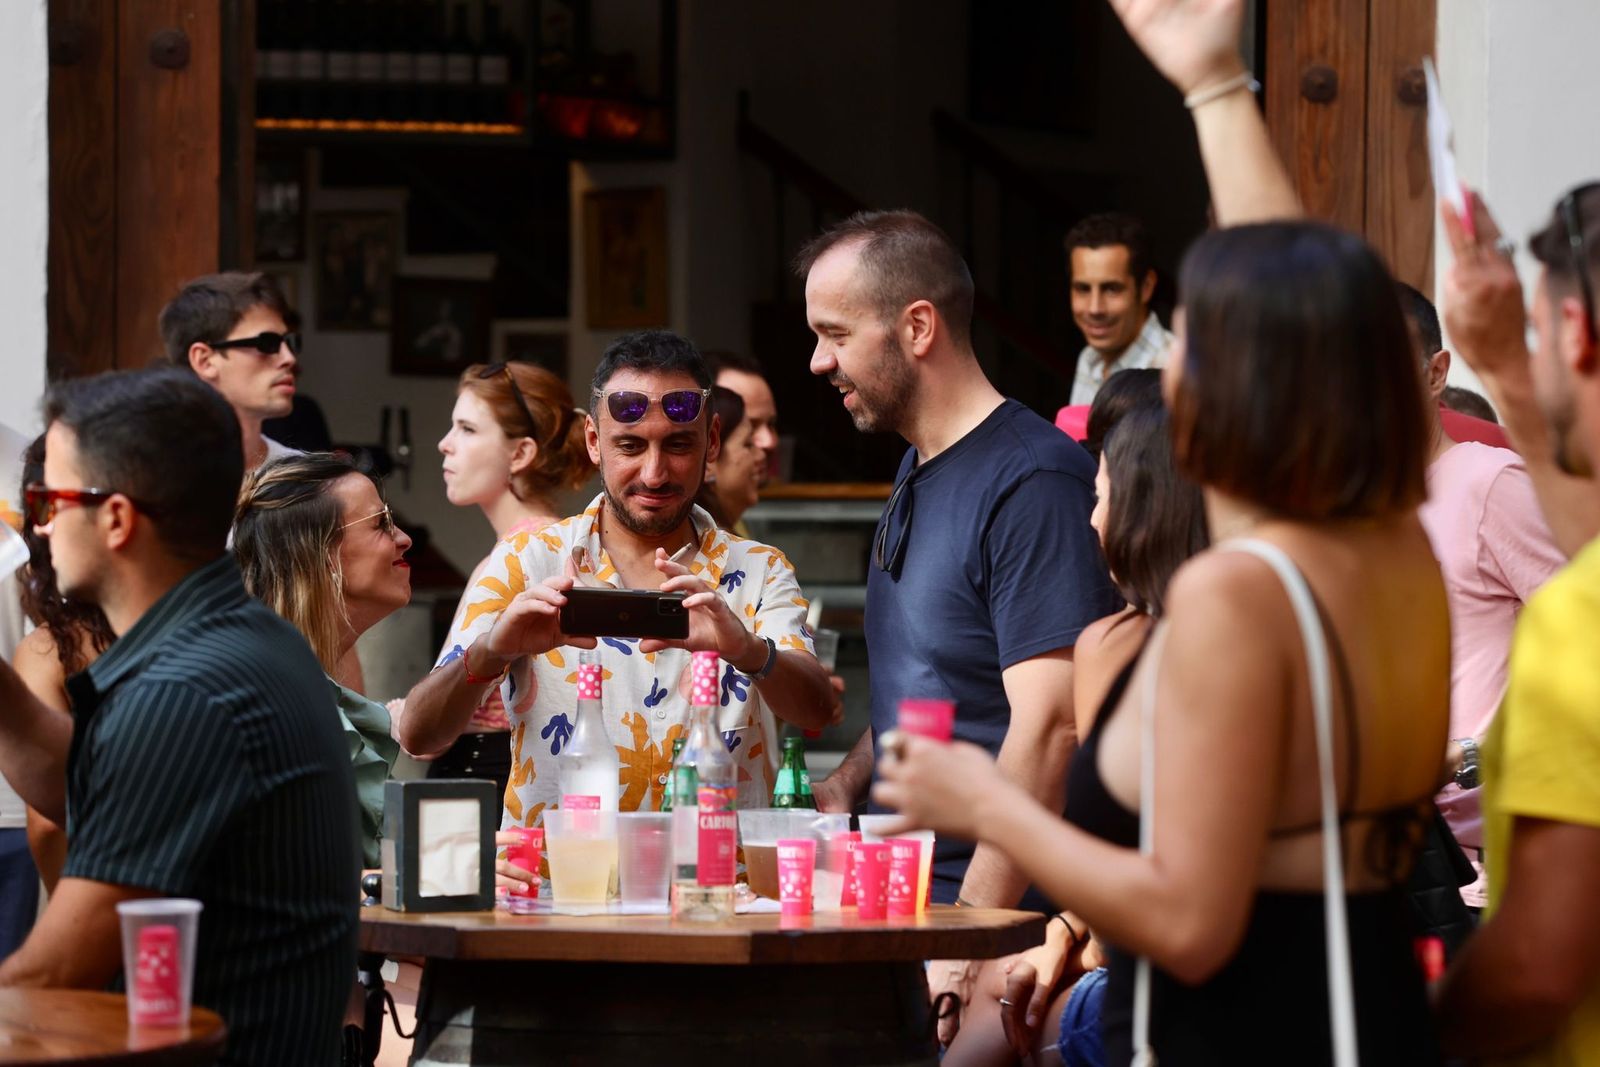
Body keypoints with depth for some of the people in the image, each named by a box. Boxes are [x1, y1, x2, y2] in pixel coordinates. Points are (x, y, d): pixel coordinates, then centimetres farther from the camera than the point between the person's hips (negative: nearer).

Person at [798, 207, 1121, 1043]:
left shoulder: (1029, 483, -14)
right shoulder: (917, 473, 16)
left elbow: (1047, 728, -21)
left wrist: (971, 938, -25)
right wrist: (845, 784, 8)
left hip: (1003, 915, -8)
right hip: (902, 897, 8)